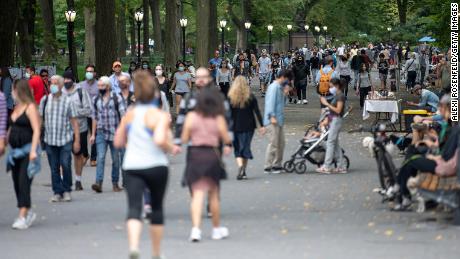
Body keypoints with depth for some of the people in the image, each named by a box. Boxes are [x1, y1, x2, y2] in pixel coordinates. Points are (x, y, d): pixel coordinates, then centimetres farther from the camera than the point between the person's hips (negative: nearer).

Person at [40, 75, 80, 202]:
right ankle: (57, 192, 13)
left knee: (66, 165, -10)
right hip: (50, 140, 2)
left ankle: (67, 190, 7)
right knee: (54, 168, 4)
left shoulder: (68, 101, -2)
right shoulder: (45, 100, 4)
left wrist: (77, 141, -6)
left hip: (65, 139, -2)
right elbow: (40, 118, 10)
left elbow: (74, 121, -2)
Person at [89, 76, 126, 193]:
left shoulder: (117, 98, -2)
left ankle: (115, 184, 17)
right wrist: (93, 134, 13)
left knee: (115, 159, 6)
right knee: (100, 157, -12)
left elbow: (123, 115, -4)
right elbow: (95, 118, 15)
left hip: (115, 133, -2)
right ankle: (98, 183, -21)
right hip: (101, 133, 2)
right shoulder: (96, 100, 9)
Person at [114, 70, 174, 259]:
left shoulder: (129, 115, 5)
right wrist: (171, 147, -5)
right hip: (156, 166, -2)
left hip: (132, 166, 2)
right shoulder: (160, 116, -10)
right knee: (157, 208, 16)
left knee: (134, 208, -8)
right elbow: (160, 140, -25)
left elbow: (118, 142, 10)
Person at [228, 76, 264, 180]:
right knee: (245, 147, 8)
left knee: (237, 149, 9)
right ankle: (243, 172, 9)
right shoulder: (251, 97, -2)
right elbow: (257, 112, -3)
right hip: (248, 126, 1)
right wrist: (262, 126, -1)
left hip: (236, 127, -1)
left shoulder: (230, 98, -5)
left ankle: (240, 165, -16)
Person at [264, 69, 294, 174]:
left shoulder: (280, 87, 17)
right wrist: (272, 116, -23)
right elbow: (271, 102, -18)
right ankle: (268, 167, -4)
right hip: (273, 120, -10)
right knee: (273, 143, -8)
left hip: (279, 120, 10)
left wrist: (285, 94, 6)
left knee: (281, 142, 12)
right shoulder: (274, 87, -11)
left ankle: (277, 165, 18)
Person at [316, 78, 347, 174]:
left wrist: (327, 104, -17)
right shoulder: (336, 95, 16)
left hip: (336, 120, -10)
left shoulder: (340, 96, -12)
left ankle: (327, 167, -10)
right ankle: (342, 166, 13)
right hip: (333, 120, 10)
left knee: (330, 142, -10)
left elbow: (338, 110, -19)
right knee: (335, 143, 10)